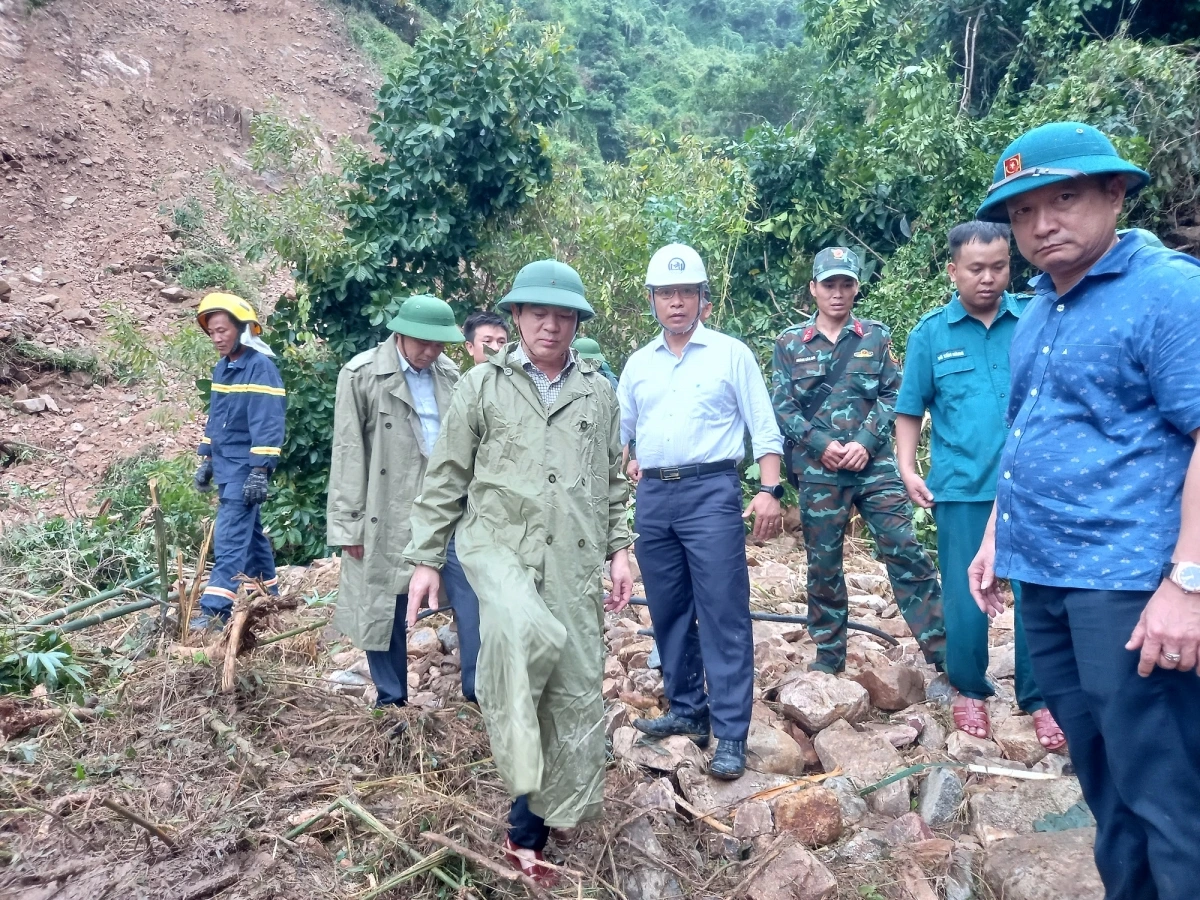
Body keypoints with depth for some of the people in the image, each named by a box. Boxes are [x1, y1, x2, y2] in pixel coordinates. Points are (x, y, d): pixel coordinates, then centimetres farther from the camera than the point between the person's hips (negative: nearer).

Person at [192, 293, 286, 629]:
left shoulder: (261, 367, -15)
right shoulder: (222, 367, 12)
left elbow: (268, 424, -20)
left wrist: (260, 471, -24)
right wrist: (206, 459, 20)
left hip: (246, 467, -9)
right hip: (225, 465, 9)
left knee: (229, 537, -10)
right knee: (249, 531, 16)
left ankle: (216, 610, -7)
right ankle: (267, 594, 28)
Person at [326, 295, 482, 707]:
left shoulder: (449, 373, 7)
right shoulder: (362, 375, -6)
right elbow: (348, 453, -6)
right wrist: (349, 524, -7)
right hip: (390, 514, -3)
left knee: (472, 599, 3)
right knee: (385, 608, 8)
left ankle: (479, 689, 17)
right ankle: (391, 701, 25)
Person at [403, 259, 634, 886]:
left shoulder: (598, 392, 12)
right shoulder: (482, 384, 3)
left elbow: (613, 481, 19)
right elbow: (446, 477, 4)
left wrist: (620, 549, 11)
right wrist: (425, 558, 2)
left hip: (573, 559, 3)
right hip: (499, 542, -3)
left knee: (575, 692, 3)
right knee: (524, 634, -34)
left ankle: (532, 822, 22)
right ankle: (523, 775, -13)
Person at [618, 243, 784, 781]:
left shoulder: (730, 353, 3)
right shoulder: (638, 364, 15)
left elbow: (764, 429, 0)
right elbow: (618, 431, 23)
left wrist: (770, 490, -10)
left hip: (711, 491, -5)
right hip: (653, 496, 5)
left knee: (723, 614, -6)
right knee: (668, 612, 11)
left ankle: (730, 734, 1)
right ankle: (687, 712, 26)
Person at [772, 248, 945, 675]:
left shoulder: (876, 337, 8)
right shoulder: (789, 343, 5)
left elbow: (892, 396, 3)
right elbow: (782, 407, 1)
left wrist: (864, 443, -11)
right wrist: (822, 445, -11)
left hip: (875, 465, 0)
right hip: (817, 472, 0)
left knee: (906, 552, -3)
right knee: (823, 565, 8)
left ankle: (944, 651, 8)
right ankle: (829, 656, 22)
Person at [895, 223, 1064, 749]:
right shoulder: (930, 332, 3)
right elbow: (911, 410, 8)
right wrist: (907, 470, -3)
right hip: (962, 489, 0)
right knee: (964, 599, 8)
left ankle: (1039, 698, 24)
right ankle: (969, 690, 29)